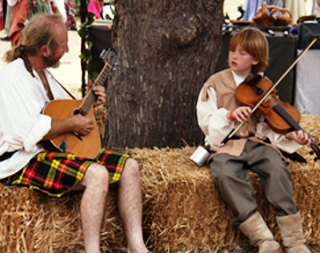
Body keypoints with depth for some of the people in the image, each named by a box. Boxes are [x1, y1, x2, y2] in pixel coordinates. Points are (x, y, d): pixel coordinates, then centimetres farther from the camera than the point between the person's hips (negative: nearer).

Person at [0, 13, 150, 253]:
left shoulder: (43, 73, 14)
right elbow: (29, 133, -27)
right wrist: (72, 124, -16)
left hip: (55, 148, 10)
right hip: (24, 160, -10)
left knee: (129, 166, -3)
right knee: (97, 174, -32)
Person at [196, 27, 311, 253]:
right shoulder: (216, 83, 5)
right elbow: (205, 120, -2)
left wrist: (289, 135, -10)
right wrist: (230, 115, -19)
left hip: (257, 141, 2)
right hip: (226, 144, -2)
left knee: (278, 168, -31)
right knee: (225, 173, -35)